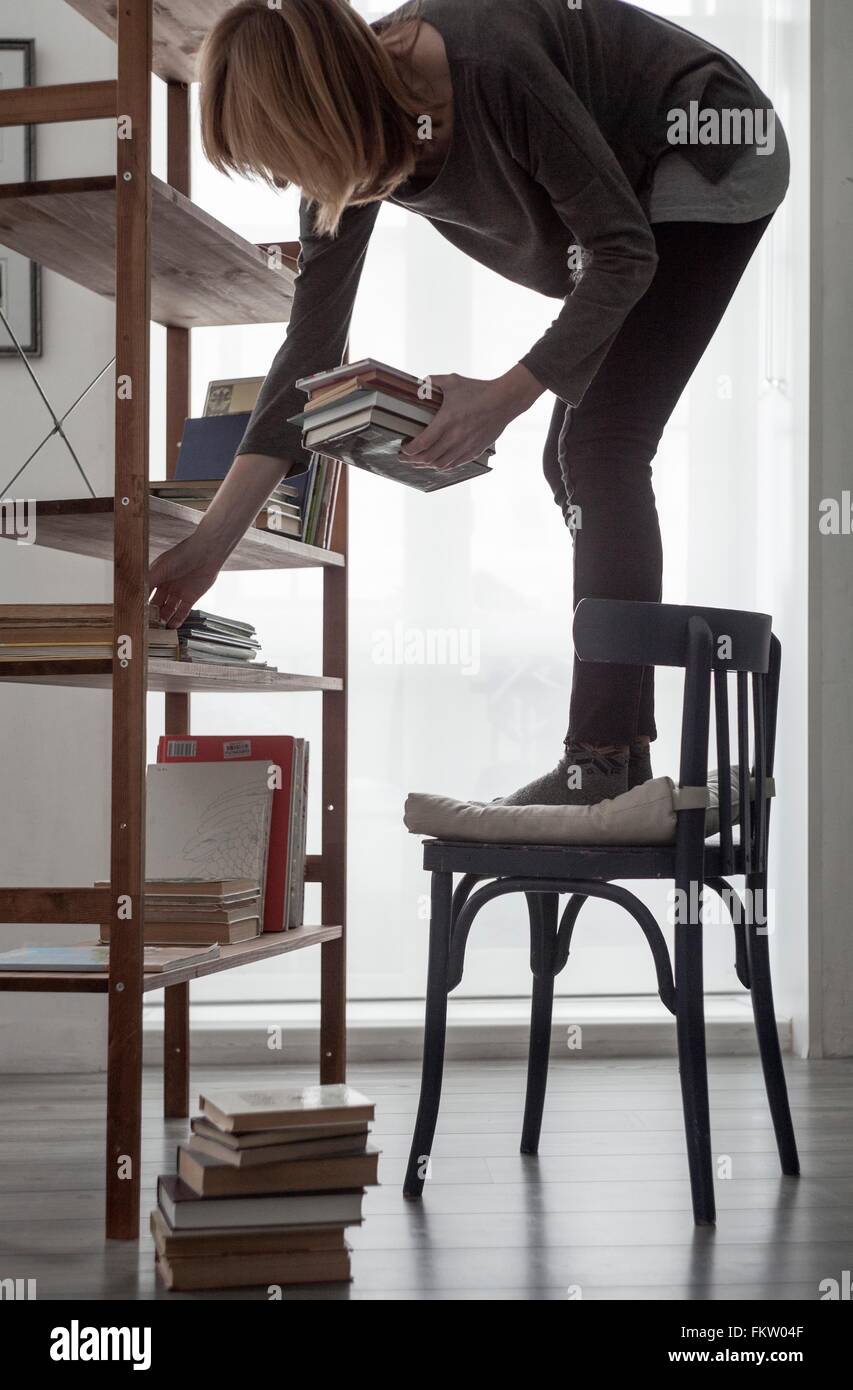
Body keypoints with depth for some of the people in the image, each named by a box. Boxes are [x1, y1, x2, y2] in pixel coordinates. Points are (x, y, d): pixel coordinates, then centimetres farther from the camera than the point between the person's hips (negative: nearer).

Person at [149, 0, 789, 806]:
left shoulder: (491, 68, -36)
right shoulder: (352, 138, -13)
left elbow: (624, 250, -27)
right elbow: (310, 347, -9)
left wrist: (506, 396, -32)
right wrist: (211, 542, -12)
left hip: (710, 150, -8)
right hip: (628, 184, 8)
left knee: (600, 445, -19)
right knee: (574, 458, 6)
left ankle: (604, 760, -19)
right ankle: (622, 754, 12)